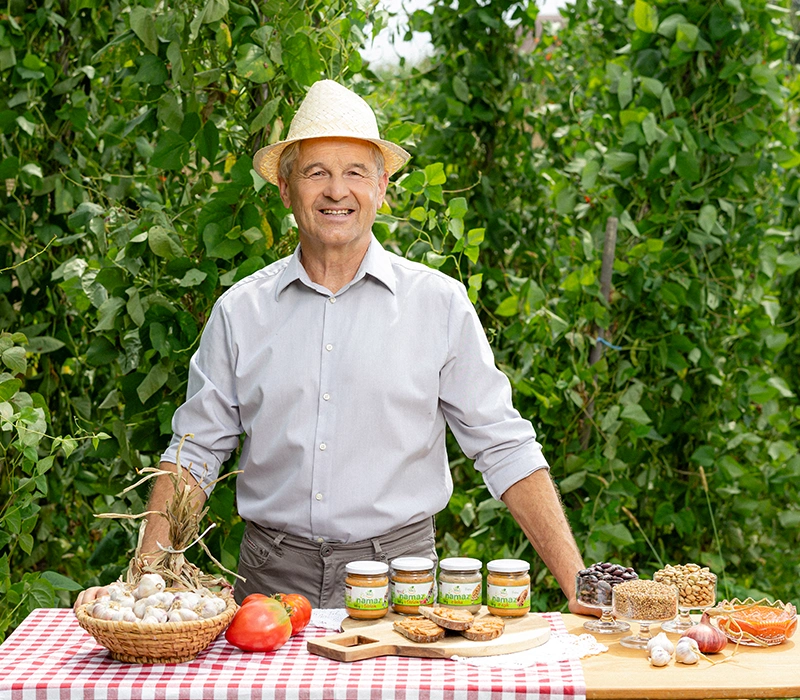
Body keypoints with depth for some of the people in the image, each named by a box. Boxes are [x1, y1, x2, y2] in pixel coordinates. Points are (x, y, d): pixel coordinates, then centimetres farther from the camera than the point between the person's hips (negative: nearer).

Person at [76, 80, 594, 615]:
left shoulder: (439, 304, 2)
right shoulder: (240, 311, 6)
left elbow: (506, 450, 2)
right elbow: (196, 453, 10)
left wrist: (578, 585, -5)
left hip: (399, 573, -1)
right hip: (274, 574, 1)